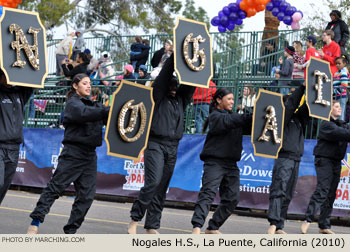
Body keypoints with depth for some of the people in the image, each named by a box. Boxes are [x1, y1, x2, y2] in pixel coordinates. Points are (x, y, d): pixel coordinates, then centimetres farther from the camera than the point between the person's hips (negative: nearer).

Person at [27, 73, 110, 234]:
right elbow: (84, 113, -25)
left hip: (90, 155, 7)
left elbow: (104, 117, 8)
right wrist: (107, 111, -31)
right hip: (73, 153, -7)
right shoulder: (73, 103, -3)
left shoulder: (93, 104, 20)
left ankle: (70, 230, 7)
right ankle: (35, 222, -1)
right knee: (55, 187, -6)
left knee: (87, 195, 1)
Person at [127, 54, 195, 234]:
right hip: (156, 144, -6)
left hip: (172, 147, 6)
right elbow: (165, 74, -4)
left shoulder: (181, 100, 18)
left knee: (162, 189, 3)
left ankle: (152, 227, 4)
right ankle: (135, 219, -9)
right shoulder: (158, 96, 4)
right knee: (153, 182, -19)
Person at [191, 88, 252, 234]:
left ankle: (213, 227, 11)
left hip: (231, 164, 7)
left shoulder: (233, 116, 22)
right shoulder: (215, 116, 0)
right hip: (214, 162, -7)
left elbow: (250, 127, 12)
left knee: (232, 198, 1)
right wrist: (251, 117, -28)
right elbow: (228, 122, -20)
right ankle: (197, 226, -28)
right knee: (208, 193, -19)